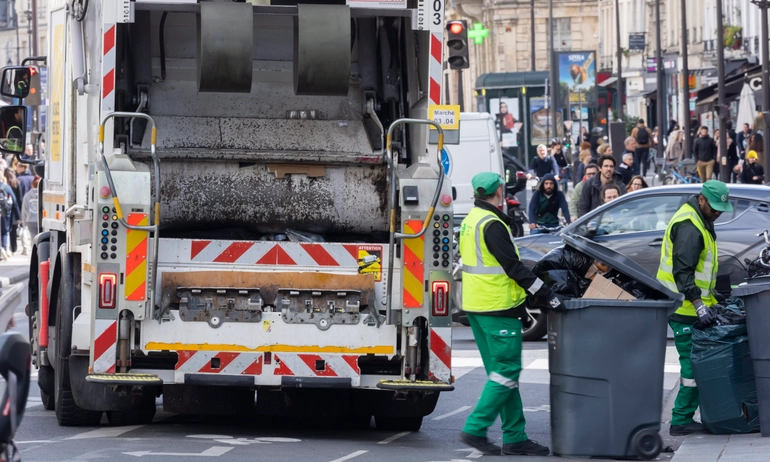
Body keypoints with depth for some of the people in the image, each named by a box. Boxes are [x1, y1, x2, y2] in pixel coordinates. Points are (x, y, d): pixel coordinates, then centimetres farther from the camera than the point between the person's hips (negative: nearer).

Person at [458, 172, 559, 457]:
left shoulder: (470, 221, 15)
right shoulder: (492, 224, -16)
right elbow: (513, 267, -18)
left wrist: (533, 293, 18)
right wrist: (545, 295, -13)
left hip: (477, 305, 10)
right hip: (497, 308, -10)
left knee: (502, 372, 12)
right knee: (506, 372, -5)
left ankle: (515, 437, 13)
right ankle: (475, 429, -8)